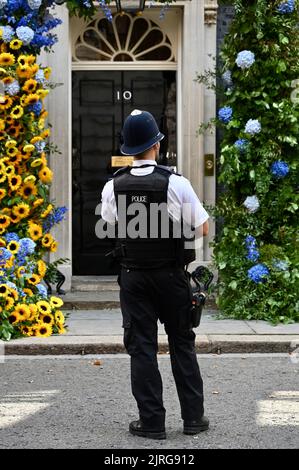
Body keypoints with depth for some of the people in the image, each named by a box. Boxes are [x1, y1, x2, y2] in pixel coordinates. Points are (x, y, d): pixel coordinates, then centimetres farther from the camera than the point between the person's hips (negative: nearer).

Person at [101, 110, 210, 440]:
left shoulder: (113, 187, -6)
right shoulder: (175, 183, -14)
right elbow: (203, 229, -6)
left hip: (133, 276, 1)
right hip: (171, 275, -1)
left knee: (141, 347, 6)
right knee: (182, 344, 11)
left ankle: (152, 422, 6)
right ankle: (193, 417, 14)